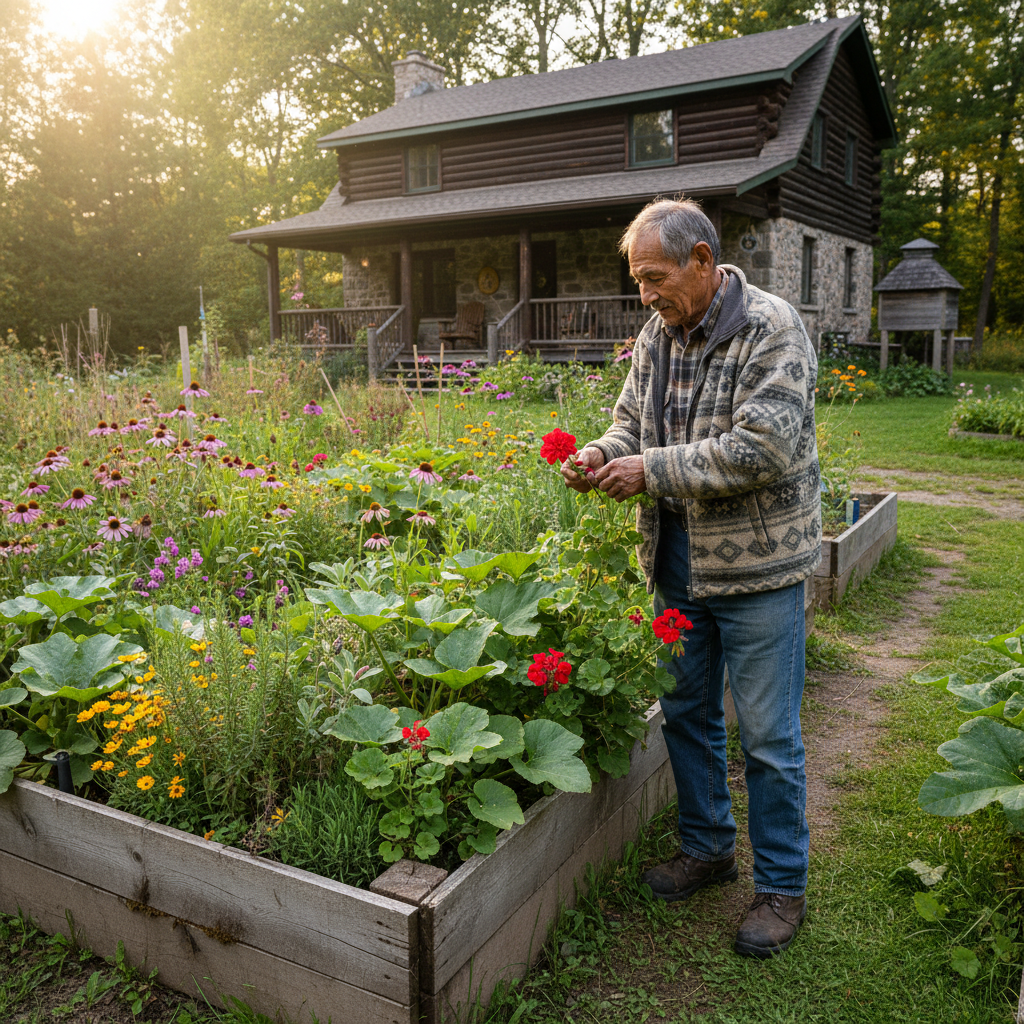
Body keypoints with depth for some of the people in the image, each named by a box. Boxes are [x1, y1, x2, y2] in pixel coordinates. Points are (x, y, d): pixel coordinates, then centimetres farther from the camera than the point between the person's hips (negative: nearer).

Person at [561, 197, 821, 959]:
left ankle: (783, 887, 23)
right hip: (678, 560, 7)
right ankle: (708, 847, 38)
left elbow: (762, 450, -25)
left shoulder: (772, 330, -16)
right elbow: (633, 420, 14)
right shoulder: (659, 334, 7)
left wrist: (651, 470, -22)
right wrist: (603, 454, -8)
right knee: (687, 712, 17)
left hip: (757, 563, -7)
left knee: (768, 735, 3)